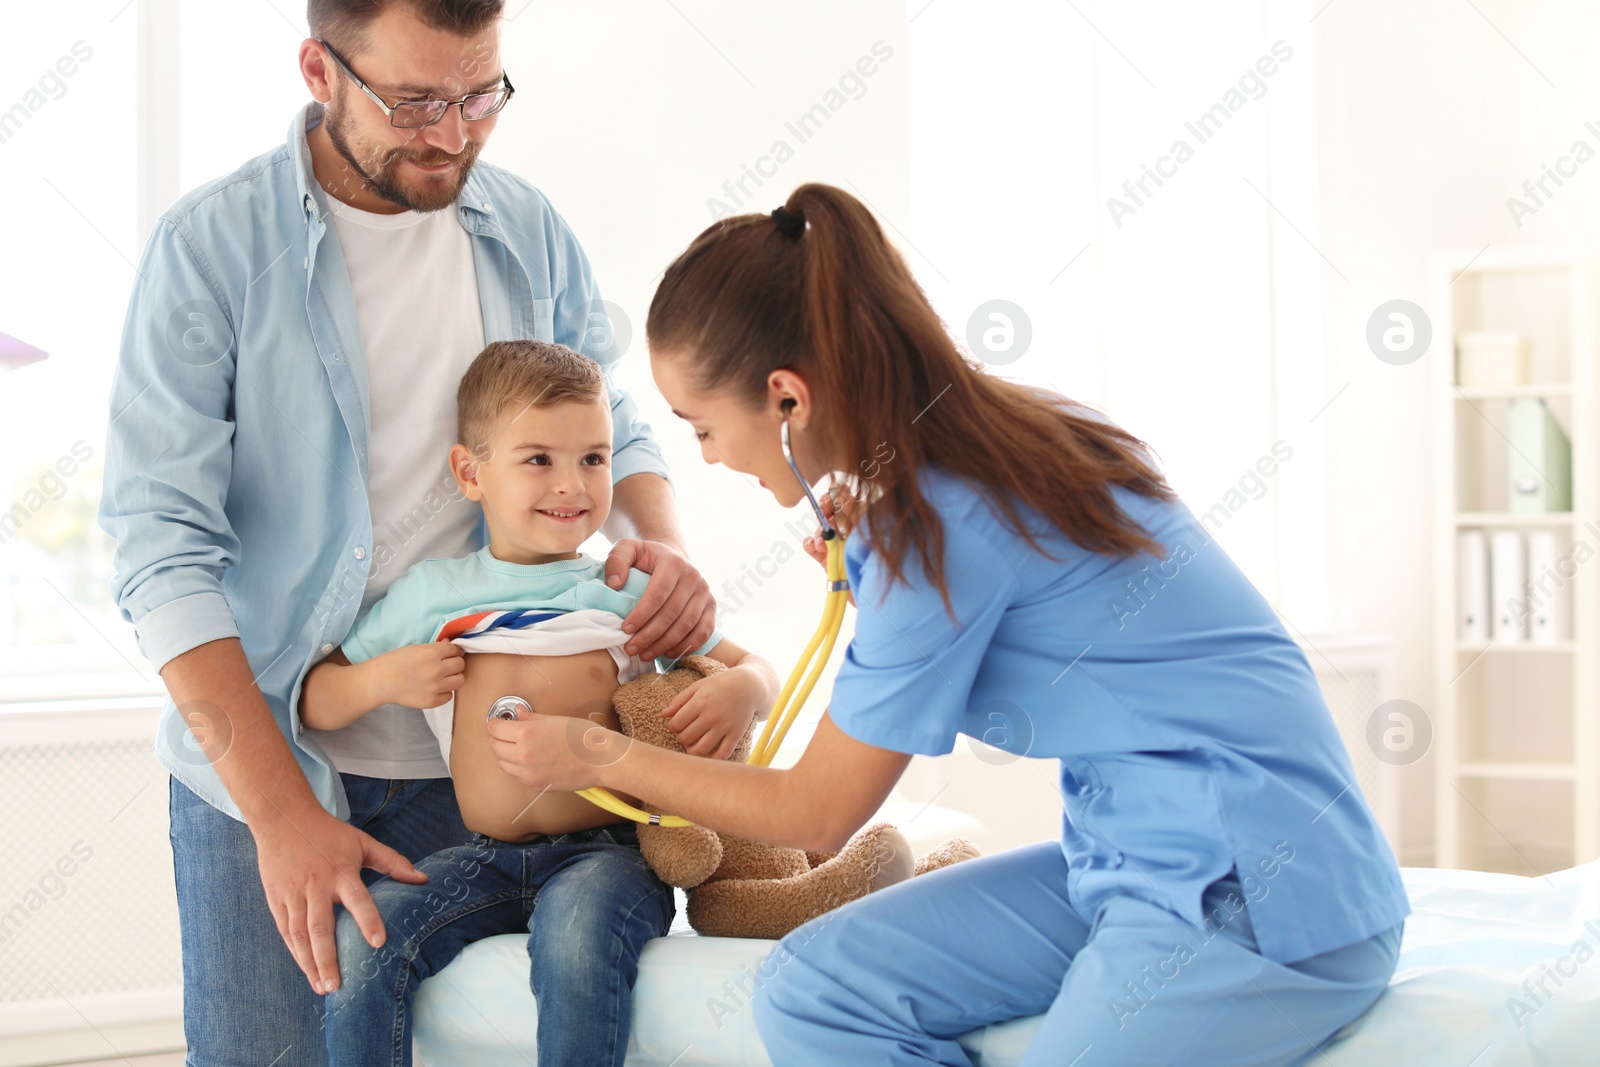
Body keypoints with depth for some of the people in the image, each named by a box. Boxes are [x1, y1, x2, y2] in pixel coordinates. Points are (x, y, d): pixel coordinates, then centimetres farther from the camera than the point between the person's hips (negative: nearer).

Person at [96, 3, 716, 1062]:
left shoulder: (530, 233, 2)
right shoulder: (208, 248, -10)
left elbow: (613, 429, 16)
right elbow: (163, 546, -15)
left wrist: (662, 542, -9)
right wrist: (283, 812, -22)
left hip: (473, 765, 3)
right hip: (257, 755, -3)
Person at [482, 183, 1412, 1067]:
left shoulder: (944, 520, -18)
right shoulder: (1007, 431, 7)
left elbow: (819, 814, -7)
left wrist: (597, 756, 6)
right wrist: (870, 563, 10)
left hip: (1254, 901, -9)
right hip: (1141, 863, 9)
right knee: (809, 989, -2)